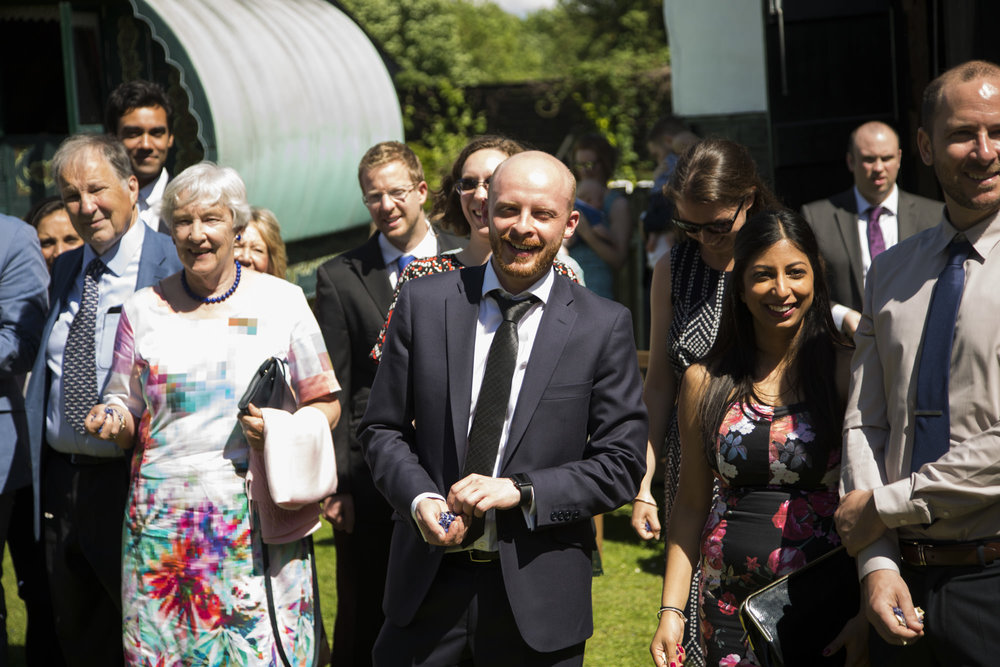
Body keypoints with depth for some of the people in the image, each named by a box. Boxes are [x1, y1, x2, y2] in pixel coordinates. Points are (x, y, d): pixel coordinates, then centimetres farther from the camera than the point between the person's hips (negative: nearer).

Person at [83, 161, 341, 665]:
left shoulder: (283, 300, 6)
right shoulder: (144, 309, 10)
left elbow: (326, 404, 8)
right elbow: (128, 415, 15)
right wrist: (113, 421, -7)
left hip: (259, 517, -1)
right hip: (163, 520, 2)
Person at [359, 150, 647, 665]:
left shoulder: (604, 326, -3)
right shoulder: (424, 303, 2)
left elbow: (621, 464, -4)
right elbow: (381, 428, 6)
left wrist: (521, 489, -16)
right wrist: (419, 498, -13)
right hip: (428, 583, 1)